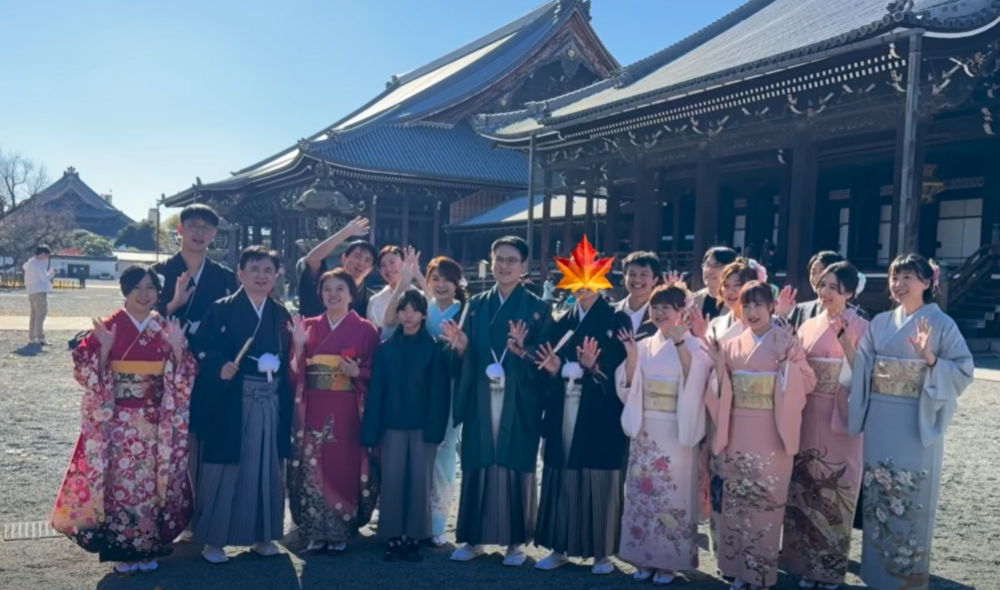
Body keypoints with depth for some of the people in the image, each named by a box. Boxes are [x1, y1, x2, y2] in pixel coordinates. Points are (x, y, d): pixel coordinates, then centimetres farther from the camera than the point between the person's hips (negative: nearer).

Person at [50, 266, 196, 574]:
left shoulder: (168, 329, 4)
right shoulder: (107, 328, -4)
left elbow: (184, 378, 1)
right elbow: (88, 375, -5)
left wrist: (177, 347, -14)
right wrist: (104, 349, -20)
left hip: (157, 422, 2)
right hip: (118, 421, -2)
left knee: (152, 481, 8)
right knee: (120, 481, 3)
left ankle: (149, 547, 22)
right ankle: (122, 550, 17)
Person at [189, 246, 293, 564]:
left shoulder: (282, 314, 10)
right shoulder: (222, 309, -2)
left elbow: (289, 357, 12)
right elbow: (201, 348, -8)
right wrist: (219, 367, -24)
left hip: (270, 401, 4)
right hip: (230, 400, -4)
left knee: (265, 467, 10)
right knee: (223, 469, 2)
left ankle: (263, 534, 24)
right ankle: (213, 538, 15)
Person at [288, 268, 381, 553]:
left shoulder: (364, 329, 2)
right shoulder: (309, 326, 10)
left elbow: (375, 372, 1)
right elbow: (297, 371, 6)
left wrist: (357, 372, -18)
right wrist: (298, 344, -10)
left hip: (346, 412, -2)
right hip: (313, 411, 3)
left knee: (343, 467, 1)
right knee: (312, 468, 3)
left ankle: (340, 532, 13)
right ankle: (316, 531, 15)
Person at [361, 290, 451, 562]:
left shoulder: (435, 349, 1)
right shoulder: (385, 349, 6)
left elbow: (440, 391, -2)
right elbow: (375, 392, 4)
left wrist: (435, 428, -11)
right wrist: (371, 433, -2)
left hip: (423, 425, -1)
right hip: (392, 425, 1)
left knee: (420, 481, 3)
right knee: (392, 480, 1)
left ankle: (414, 537, 13)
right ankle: (393, 537, 11)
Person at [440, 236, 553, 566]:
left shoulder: (537, 309, 2)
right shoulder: (476, 305, 11)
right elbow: (466, 357, 9)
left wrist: (523, 351, -22)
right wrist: (460, 347, -12)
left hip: (519, 401, -2)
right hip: (480, 399, 3)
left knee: (516, 466, 2)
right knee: (478, 464, 5)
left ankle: (516, 541, 15)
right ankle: (473, 538, 17)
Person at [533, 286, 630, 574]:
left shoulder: (617, 320, -1)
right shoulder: (563, 322, 13)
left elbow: (623, 369, -9)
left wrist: (593, 367, -23)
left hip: (599, 412, -4)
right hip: (564, 410, 4)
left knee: (598, 478, 0)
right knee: (562, 477, 6)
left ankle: (602, 552, 12)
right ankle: (560, 547, 17)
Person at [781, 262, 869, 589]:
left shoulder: (860, 327, -4)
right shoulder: (808, 326, 11)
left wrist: (846, 342, -25)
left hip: (840, 417, -5)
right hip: (807, 417, 5)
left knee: (833, 490, 2)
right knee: (804, 486, 10)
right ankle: (804, 559, 23)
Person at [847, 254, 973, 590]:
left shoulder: (941, 323, -4)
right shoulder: (879, 323, 9)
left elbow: (964, 371, -7)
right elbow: (862, 368, 5)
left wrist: (930, 358, -22)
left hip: (917, 424, -4)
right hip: (879, 423, 4)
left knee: (910, 498, 2)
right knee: (878, 495, 11)